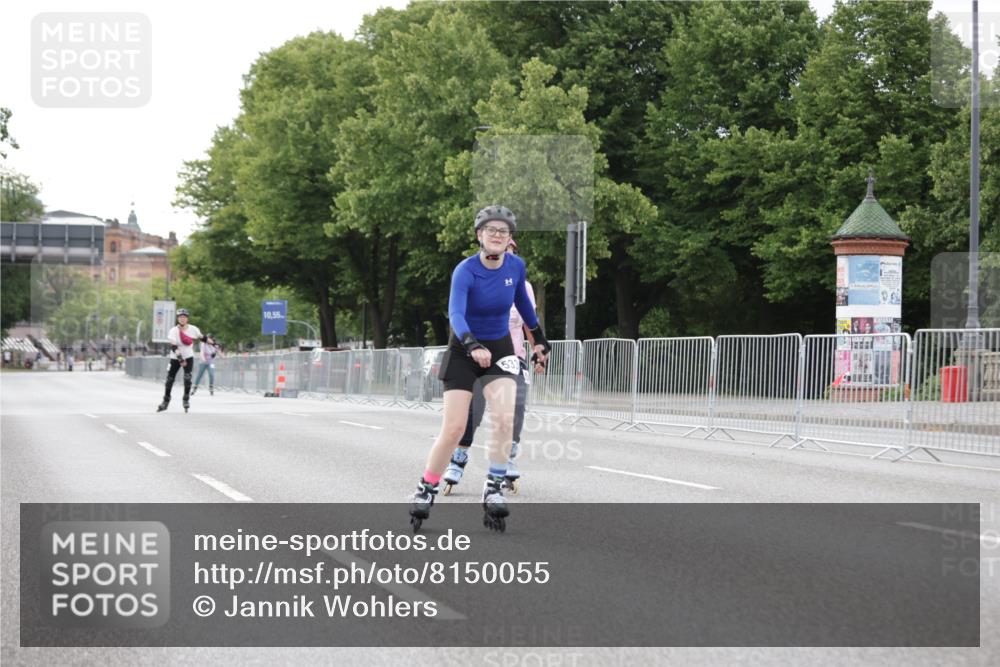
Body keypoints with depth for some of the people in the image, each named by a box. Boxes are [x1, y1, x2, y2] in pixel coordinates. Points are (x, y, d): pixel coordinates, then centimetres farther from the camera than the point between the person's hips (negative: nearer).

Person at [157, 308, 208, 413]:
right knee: (169, 379, 1)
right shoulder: (173, 331, -17)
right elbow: (174, 346, -26)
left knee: (187, 378, -17)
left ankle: (186, 400, 1)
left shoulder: (193, 329, -9)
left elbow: (202, 338, 7)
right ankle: (165, 402, 17)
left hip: (188, 357, 0)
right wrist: (180, 359, -36)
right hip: (175, 358, 0)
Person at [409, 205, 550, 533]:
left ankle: (494, 489, -5)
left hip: (500, 349, 3)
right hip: (464, 350, -3)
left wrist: (539, 337, 21)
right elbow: (455, 313, -36)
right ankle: (425, 490, 11)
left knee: (504, 419, -17)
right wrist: (472, 344, -53)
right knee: (453, 429, -7)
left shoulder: (516, 266, -7)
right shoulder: (465, 271, -21)